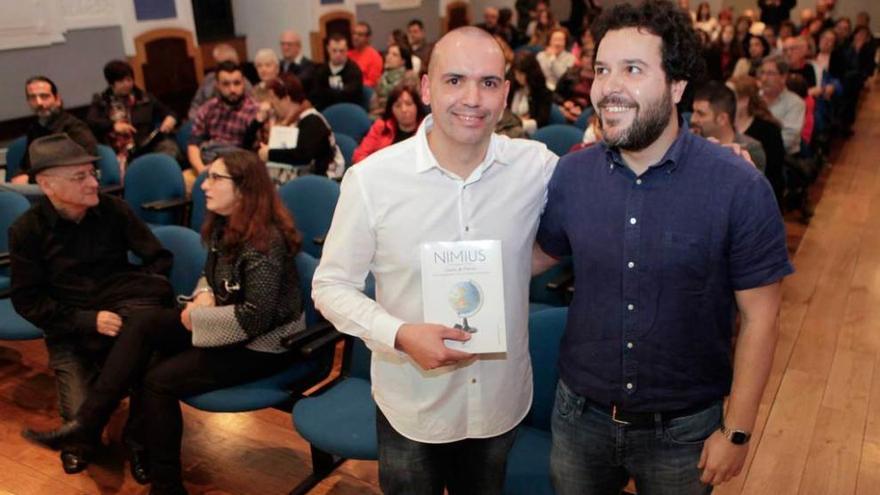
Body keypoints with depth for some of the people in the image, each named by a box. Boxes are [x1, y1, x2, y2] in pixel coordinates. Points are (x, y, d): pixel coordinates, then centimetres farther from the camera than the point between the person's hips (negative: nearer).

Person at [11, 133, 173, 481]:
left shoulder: (113, 209, 3)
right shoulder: (27, 230, -1)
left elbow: (158, 258, 10)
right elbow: (27, 300, -2)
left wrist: (144, 292, -10)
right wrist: (87, 320, -15)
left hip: (126, 308, 1)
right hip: (71, 328, -1)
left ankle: (139, 440, -4)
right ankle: (82, 438, 21)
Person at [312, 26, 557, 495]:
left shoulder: (538, 166, -12)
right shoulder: (371, 178, -17)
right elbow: (331, 286, -10)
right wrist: (400, 334, -24)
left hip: (503, 401, 2)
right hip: (410, 408, -2)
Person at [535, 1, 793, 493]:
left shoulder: (740, 187, -18)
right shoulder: (571, 174, -9)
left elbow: (759, 317, -11)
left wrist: (737, 431, -8)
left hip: (684, 429, -2)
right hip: (581, 414, 3)